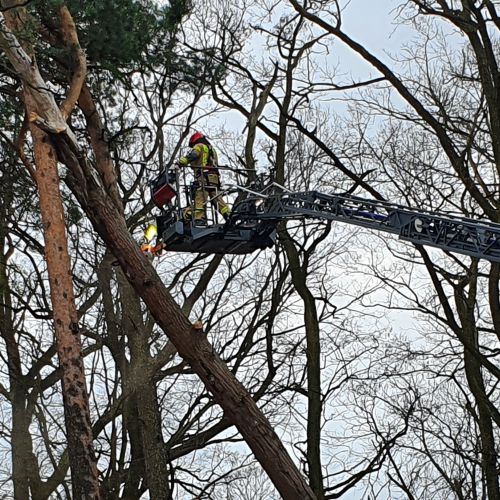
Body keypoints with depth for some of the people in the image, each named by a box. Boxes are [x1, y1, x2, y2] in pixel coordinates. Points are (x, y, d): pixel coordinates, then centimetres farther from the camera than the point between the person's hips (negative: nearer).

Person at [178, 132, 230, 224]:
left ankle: (199, 219, -26)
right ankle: (228, 215, 2)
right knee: (216, 198, 9)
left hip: (204, 176, -8)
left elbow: (191, 156, -12)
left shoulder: (199, 146, 7)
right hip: (215, 177, 8)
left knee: (200, 198, -15)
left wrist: (180, 163, -20)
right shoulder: (212, 149, 33)